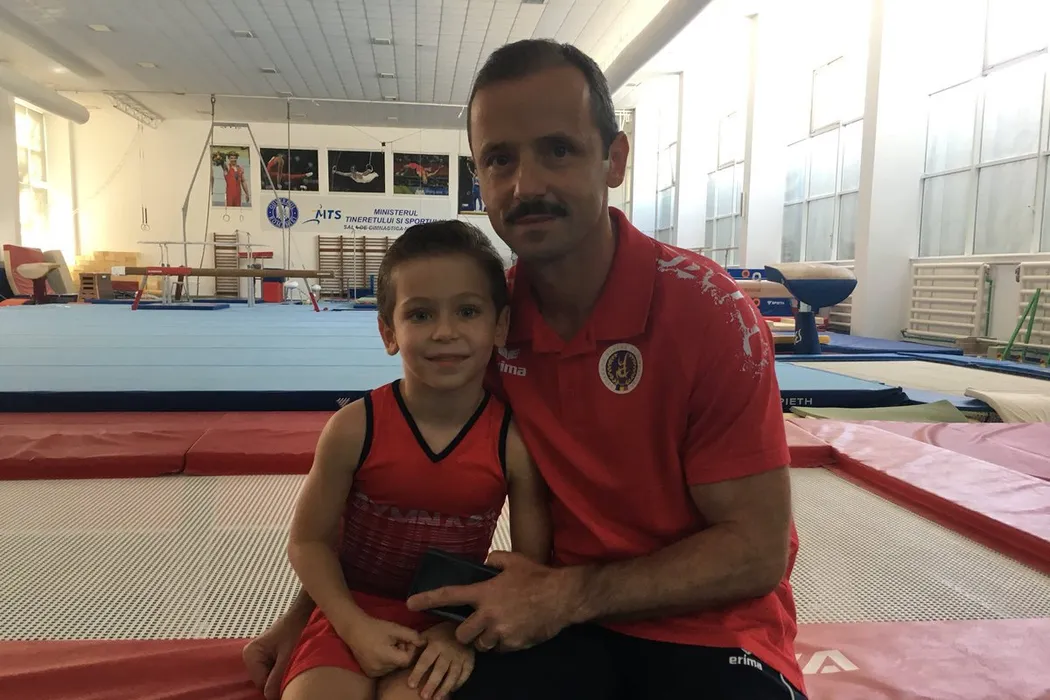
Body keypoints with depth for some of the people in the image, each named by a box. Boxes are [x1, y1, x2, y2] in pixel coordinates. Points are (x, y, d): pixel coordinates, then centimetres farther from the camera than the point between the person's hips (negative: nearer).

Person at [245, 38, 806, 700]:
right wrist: (303, 614, 6)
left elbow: (757, 552, -16)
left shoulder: (706, 308, -20)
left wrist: (570, 594, -21)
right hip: (559, 610, 2)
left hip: (711, 628, -1)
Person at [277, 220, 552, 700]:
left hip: (448, 624, 0)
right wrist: (354, 625, -15)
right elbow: (308, 540, -4)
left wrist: (465, 633, -15)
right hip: (353, 615, 1)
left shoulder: (515, 441, -15)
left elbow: (531, 564, -5)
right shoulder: (355, 428, -15)